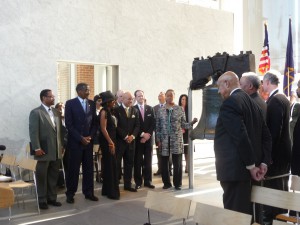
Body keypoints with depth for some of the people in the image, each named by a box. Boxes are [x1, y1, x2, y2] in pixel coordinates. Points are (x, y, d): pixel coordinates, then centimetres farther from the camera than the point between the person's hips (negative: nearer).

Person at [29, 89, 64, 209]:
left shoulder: (56, 112, 14)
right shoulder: (36, 112, -7)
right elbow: (33, 132, -12)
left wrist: (62, 145, 11)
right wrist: (37, 148, -17)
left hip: (56, 151, 6)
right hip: (44, 151, -6)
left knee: (53, 176, 12)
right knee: (42, 177, 4)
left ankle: (52, 198, 23)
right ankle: (42, 200, 14)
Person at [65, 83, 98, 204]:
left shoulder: (92, 103, 9)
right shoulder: (70, 103, -5)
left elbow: (95, 122, 10)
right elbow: (69, 124, -9)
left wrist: (90, 136, -5)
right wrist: (80, 138, -13)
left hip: (88, 141, 4)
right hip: (75, 141, -4)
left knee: (88, 167, 8)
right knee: (73, 168, 1)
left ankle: (88, 192, 18)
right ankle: (70, 194, 13)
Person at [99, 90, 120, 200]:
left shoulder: (110, 111, 14)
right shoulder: (104, 111, -12)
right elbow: (103, 129, -18)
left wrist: (113, 142, 9)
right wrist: (110, 143, -19)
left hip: (111, 141, 9)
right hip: (107, 142, -9)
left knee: (111, 165, 13)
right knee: (110, 166, -4)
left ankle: (107, 190, 23)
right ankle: (111, 192, 3)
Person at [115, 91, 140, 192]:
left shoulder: (135, 110, 12)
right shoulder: (117, 110, -3)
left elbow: (137, 126, 7)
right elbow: (116, 126, -10)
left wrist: (132, 136, -8)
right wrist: (125, 137, -13)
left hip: (131, 141, 5)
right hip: (119, 141, -4)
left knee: (129, 163, 8)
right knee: (116, 163, -2)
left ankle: (128, 184, 16)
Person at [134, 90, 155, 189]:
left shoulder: (150, 109, 10)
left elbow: (153, 123, 5)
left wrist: (148, 134, -7)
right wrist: (142, 134, -13)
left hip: (149, 138, 3)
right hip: (138, 138, -3)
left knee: (148, 161, 5)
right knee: (138, 161, 0)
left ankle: (148, 181, 11)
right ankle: (138, 181, 7)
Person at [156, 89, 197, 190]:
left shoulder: (180, 109, 2)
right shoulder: (160, 110, 4)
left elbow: (183, 124, 3)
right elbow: (158, 126, 5)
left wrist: (192, 123, -16)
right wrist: (158, 140, 1)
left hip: (177, 140, -1)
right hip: (164, 140, 1)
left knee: (177, 163, 2)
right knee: (164, 162, 6)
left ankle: (177, 183, 14)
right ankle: (166, 183, 20)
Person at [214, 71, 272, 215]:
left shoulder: (229, 103, -14)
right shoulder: (252, 103, 15)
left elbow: (241, 137, -22)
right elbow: (266, 135, 13)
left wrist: (251, 165, -14)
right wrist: (264, 162, 8)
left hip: (235, 169, -9)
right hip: (247, 169, 9)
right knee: (244, 211, 17)